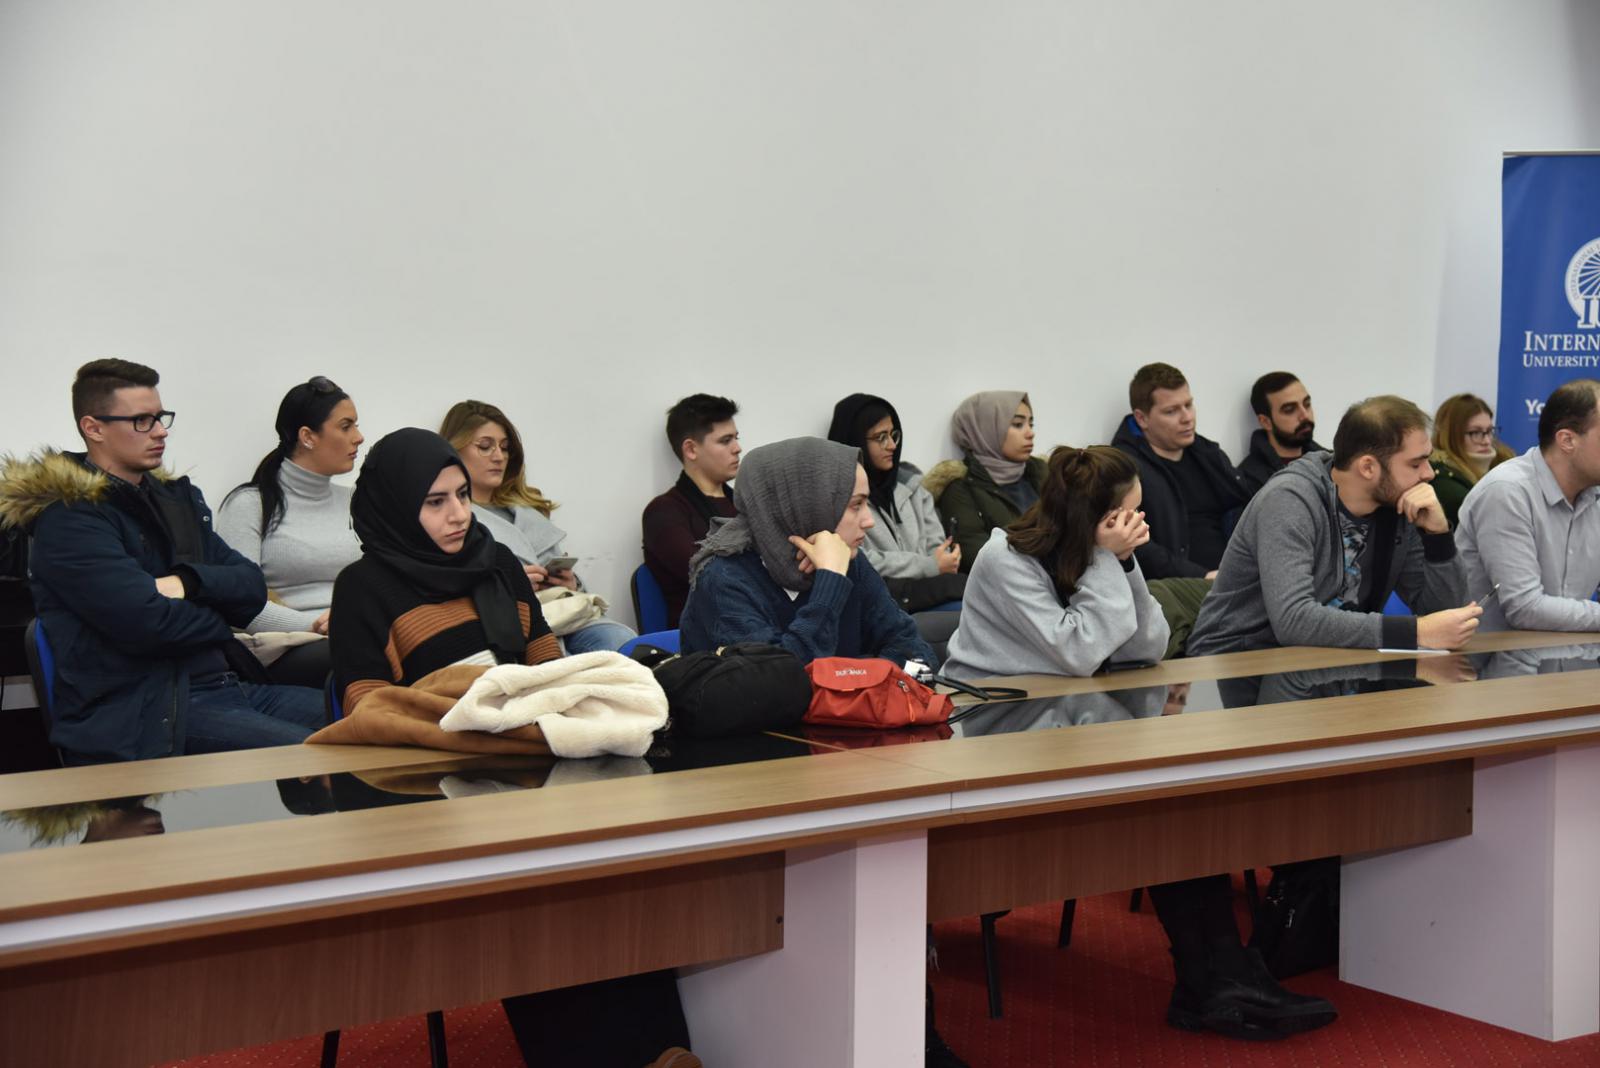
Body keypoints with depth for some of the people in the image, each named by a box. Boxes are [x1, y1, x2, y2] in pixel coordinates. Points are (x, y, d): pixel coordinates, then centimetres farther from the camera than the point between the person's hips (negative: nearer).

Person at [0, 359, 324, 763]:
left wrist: (189, 582, -10)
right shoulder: (69, 516, -6)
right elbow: (146, 623, -18)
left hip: (224, 686, 8)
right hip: (137, 715, -8)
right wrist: (218, 617, 1)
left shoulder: (177, 498, 19)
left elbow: (253, 588, 11)